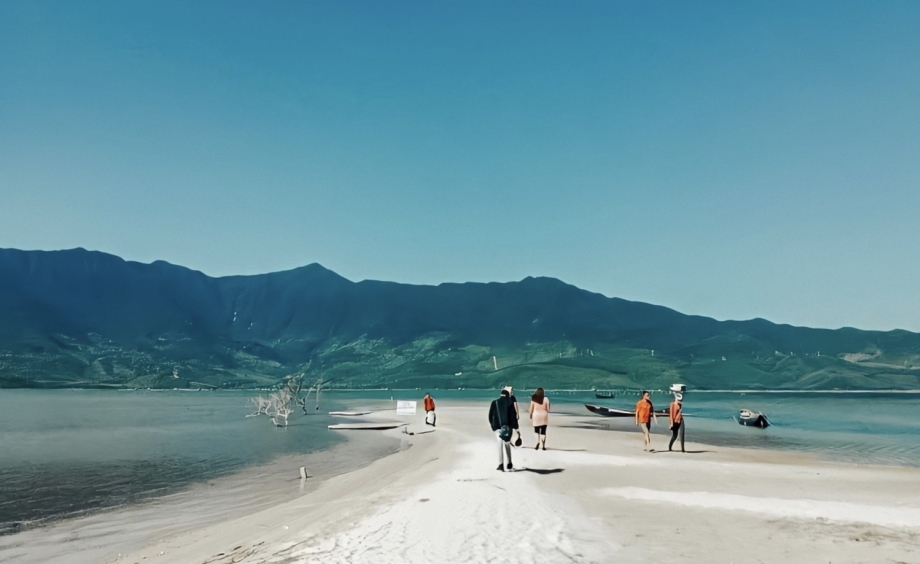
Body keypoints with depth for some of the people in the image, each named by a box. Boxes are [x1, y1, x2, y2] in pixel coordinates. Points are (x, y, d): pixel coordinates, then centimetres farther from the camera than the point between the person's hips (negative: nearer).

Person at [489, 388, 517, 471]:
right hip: (507, 427, 0)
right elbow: (513, 416, -4)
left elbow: (490, 415, 3)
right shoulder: (510, 403, -1)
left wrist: (492, 425, 17)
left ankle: (500, 464, -21)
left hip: (497, 427, 0)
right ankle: (508, 464, 25)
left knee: (500, 445, -5)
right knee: (507, 444, 17)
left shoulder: (494, 402, 2)